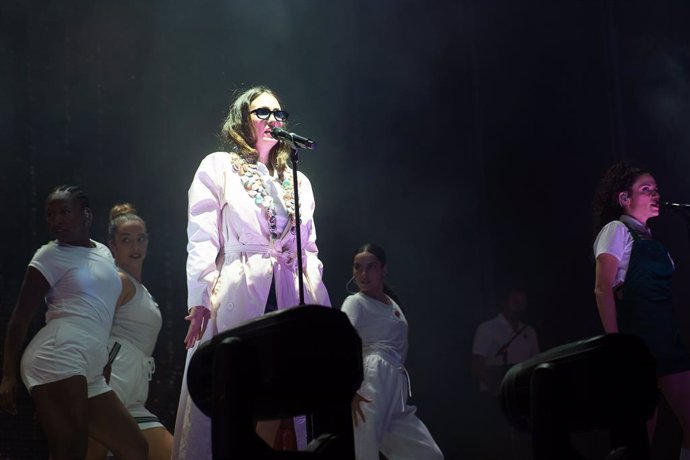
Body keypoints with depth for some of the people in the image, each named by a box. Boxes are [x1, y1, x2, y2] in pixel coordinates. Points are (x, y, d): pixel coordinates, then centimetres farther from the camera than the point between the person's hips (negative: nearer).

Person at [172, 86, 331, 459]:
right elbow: (202, 240, -2)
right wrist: (200, 301, -13)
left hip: (291, 302, 4)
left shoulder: (299, 181, 21)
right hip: (237, 300, -4)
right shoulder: (218, 167, 8)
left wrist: (320, 306, 10)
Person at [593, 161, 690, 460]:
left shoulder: (651, 240, 23)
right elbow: (603, 290, -10)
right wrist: (614, 341, -19)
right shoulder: (616, 230, 1)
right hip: (637, 338, -8)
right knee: (643, 427, -8)